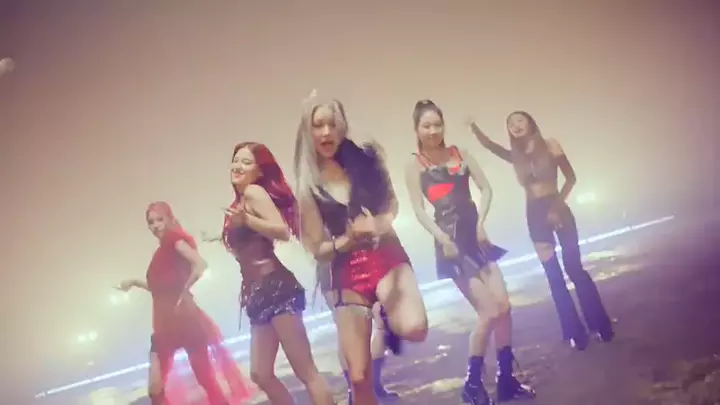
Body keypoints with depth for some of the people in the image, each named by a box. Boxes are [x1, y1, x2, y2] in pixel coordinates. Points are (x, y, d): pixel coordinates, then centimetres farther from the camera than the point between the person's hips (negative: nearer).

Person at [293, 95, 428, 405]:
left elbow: (391, 206, 8)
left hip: (386, 256, -1)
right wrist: (348, 239, -21)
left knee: (414, 328, -30)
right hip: (347, 273, 1)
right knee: (359, 376, 0)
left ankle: (387, 321, 7)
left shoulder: (364, 159, -3)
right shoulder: (308, 186, -2)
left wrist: (378, 225, -14)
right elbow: (318, 250, 0)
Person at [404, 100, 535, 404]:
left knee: (503, 306, 1)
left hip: (476, 236, 5)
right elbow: (419, 210, -9)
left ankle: (506, 380, 15)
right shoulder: (414, 165, -3)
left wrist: (480, 222, -11)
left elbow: (486, 188, 3)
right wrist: (442, 238, -19)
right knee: (489, 311, -10)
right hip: (450, 242, -5)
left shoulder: (460, 154, 8)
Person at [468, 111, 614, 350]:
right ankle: (575, 332, 9)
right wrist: (474, 129, -25)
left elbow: (570, 178, -2)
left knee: (575, 269, -1)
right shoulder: (516, 155, 7)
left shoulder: (549, 145, 0)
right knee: (554, 276, 3)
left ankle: (600, 325, 10)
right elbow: (489, 145, -7)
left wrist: (557, 205, -11)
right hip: (535, 216, 3)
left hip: (557, 210, -3)